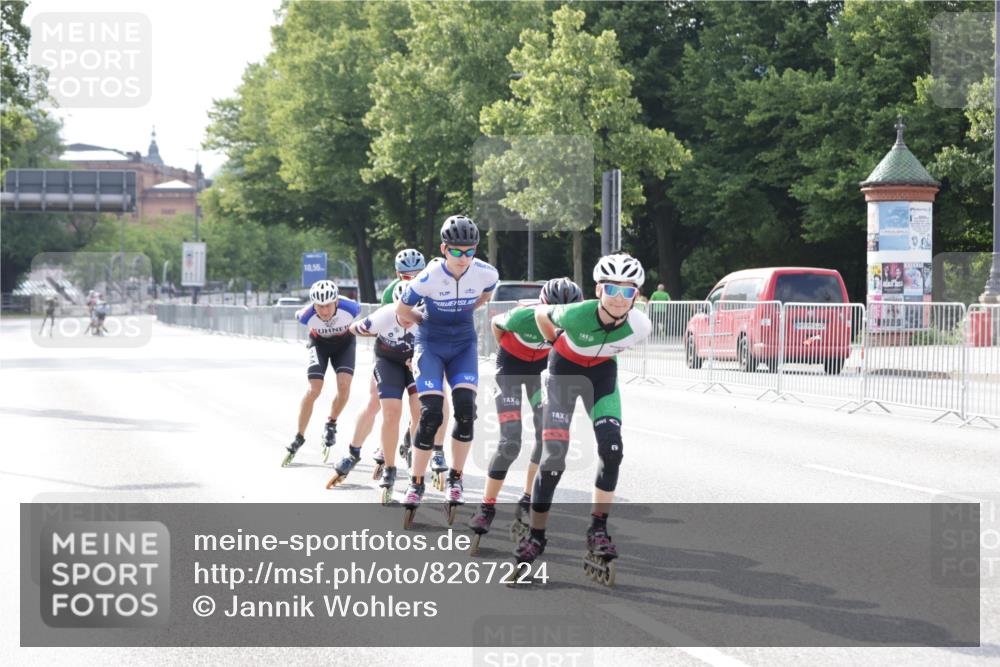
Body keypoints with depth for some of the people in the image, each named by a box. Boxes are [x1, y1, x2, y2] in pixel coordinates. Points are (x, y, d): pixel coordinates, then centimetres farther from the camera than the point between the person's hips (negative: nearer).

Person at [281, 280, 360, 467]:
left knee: (344, 384, -21)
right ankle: (299, 438, -2)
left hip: (344, 342, 1)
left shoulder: (349, 308, -35)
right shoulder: (308, 315, -34)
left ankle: (331, 424, 4)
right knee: (314, 390, -15)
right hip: (319, 343, 0)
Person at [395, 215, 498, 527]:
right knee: (431, 413, -15)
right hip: (430, 345, -3)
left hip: (463, 345, 3)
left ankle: (455, 479, 1)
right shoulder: (429, 277, -24)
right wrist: (429, 323, 6)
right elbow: (402, 311, -7)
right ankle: (416, 483, 1)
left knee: (465, 409, -17)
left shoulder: (486, 273, -15)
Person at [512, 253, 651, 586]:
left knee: (611, 448, -16)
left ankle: (598, 531, -4)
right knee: (553, 455, -10)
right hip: (564, 369, -2)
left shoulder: (640, 326, -27)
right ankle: (536, 536, 4)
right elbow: (541, 315, -11)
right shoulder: (576, 315, -34)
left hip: (602, 373, 2)